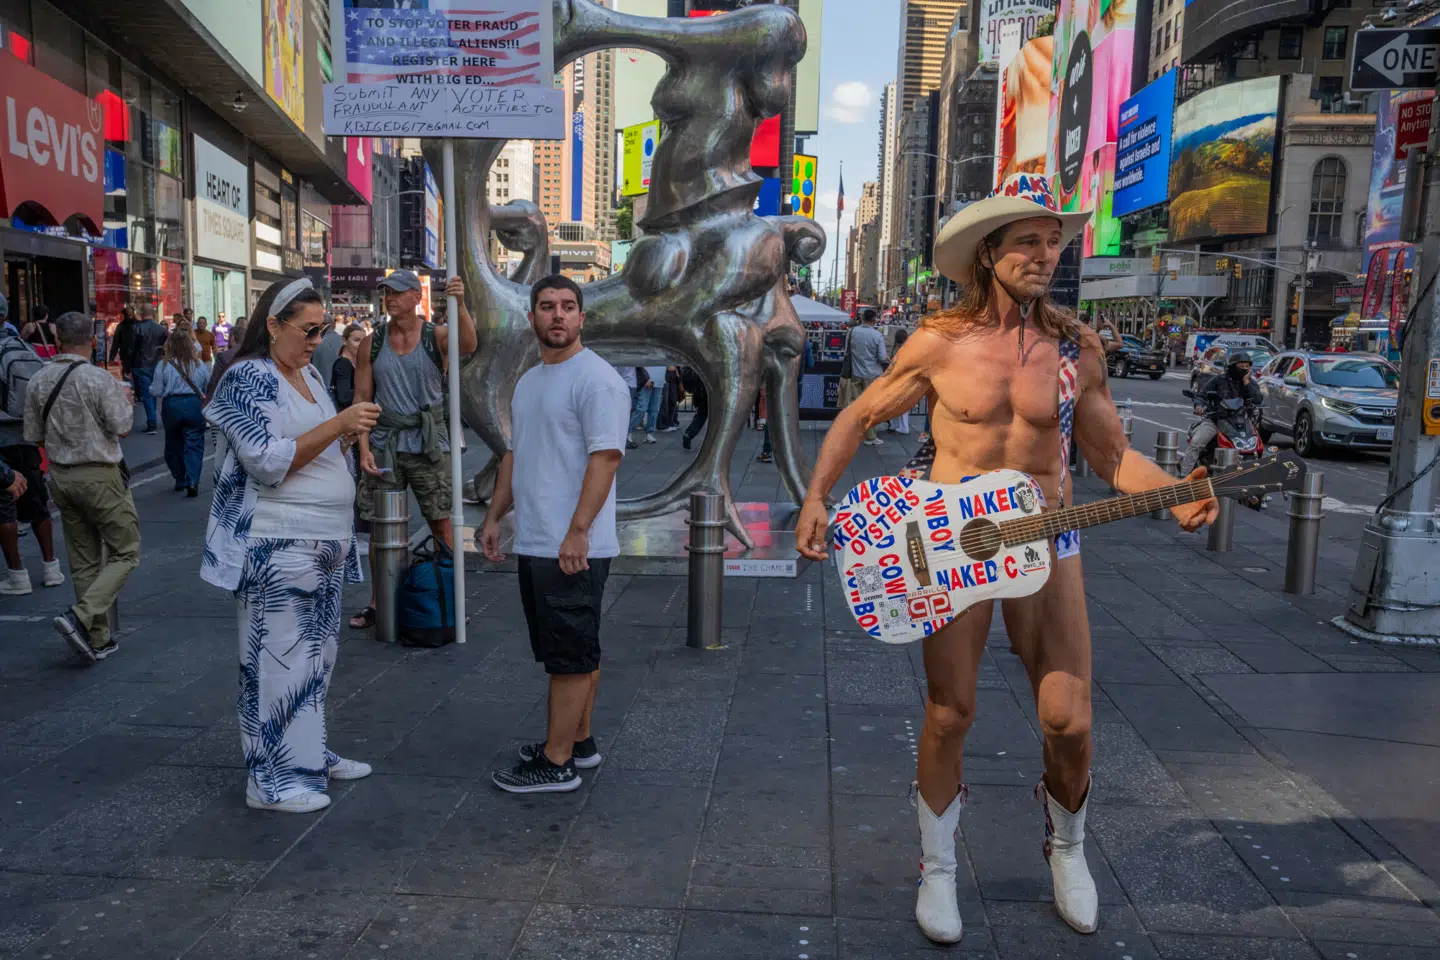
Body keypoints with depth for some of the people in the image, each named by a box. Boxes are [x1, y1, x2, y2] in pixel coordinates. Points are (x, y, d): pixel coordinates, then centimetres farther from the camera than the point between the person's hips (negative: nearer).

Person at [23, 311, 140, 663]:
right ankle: (80, 617, -13)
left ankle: (97, 638, 18)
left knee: (83, 561, 13)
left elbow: (34, 435, 6)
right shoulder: (100, 380, -16)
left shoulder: (39, 381, 2)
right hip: (99, 476, -6)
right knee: (125, 553, 4)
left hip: (60, 476, 7)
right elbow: (122, 428, -12)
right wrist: (127, 402, 7)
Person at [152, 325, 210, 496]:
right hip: (194, 405, 0)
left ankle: (180, 480, 28)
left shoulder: (163, 365, -7)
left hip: (171, 405, 0)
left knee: (174, 444, 17)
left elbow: (157, 391, -4)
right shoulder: (199, 364, -3)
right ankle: (192, 482, -15)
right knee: (194, 444, 1)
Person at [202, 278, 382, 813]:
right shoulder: (248, 378, -11)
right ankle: (270, 780, 10)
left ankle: (309, 755, 30)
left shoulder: (307, 375, 15)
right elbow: (267, 462, -21)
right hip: (278, 545, -9)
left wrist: (349, 435, 7)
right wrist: (338, 423, -22)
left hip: (324, 542, 9)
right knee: (278, 659, -2)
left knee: (316, 655, 16)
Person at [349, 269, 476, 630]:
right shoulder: (372, 343, 5)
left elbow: (468, 345, -25)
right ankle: (378, 603, 19)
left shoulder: (436, 336, -2)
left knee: (441, 523, 1)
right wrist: (364, 448, -5)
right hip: (383, 445, 3)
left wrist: (460, 306, -42)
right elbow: (362, 398, 5)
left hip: (429, 444, -2)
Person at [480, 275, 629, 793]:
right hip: (533, 544, 9)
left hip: (572, 549, -9)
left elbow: (605, 457, -20)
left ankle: (556, 763, 7)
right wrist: (494, 517, 19)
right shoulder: (529, 381, 17)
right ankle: (579, 742, 29)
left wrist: (576, 533, -24)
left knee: (571, 657, -1)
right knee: (573, 653, 17)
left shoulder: (596, 379, -12)